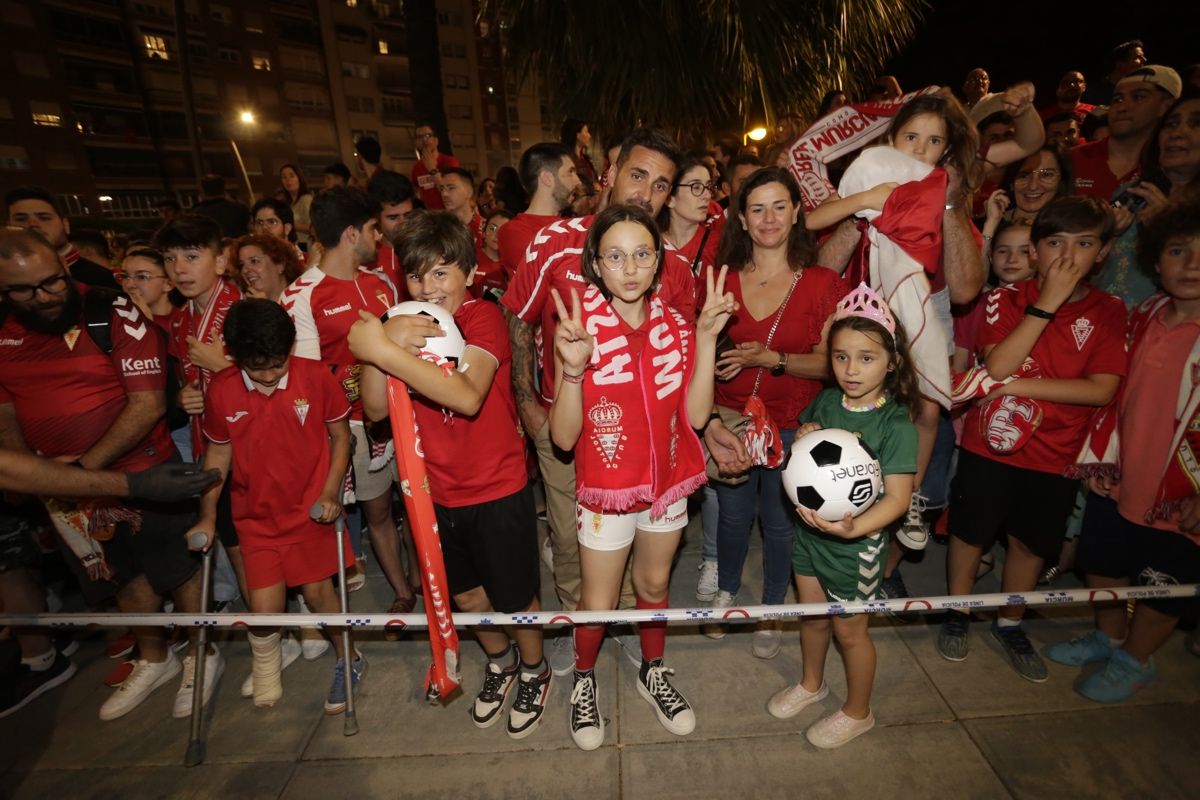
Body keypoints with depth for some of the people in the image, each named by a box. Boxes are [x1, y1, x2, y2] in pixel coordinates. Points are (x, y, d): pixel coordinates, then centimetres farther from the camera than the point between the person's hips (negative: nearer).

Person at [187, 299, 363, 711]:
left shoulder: (316, 377, -14)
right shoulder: (221, 390, -8)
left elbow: (340, 435, -4)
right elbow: (218, 452, 5)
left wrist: (330, 492, -11)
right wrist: (207, 516, 6)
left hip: (310, 506, -2)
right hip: (257, 513, 2)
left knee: (317, 589, 5)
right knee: (264, 607, 1)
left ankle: (349, 660, 31)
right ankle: (265, 663, 37)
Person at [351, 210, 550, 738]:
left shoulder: (482, 318, -17)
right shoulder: (404, 327, 1)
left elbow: (467, 396, -36)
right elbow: (375, 409, -10)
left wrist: (382, 350, -36)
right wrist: (383, 344, -26)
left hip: (498, 490, -5)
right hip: (437, 491, 6)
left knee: (514, 597, 13)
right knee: (465, 594, 22)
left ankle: (534, 672, 43)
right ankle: (500, 663, 51)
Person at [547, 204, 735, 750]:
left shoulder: (675, 325, -4)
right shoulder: (581, 328, -15)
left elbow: (695, 414, -12)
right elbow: (563, 436, -19)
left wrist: (706, 339, -17)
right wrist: (573, 370, -35)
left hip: (668, 483, 4)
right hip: (605, 489, -3)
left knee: (654, 584, 23)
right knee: (598, 604, 12)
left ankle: (653, 672, 50)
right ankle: (583, 681, 43)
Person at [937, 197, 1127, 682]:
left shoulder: (1108, 313, -1)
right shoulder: (1006, 299, -6)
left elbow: (1101, 389, -12)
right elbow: (997, 367, -21)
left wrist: (1020, 385, -21)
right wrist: (1047, 302, -21)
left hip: (1056, 455, 3)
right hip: (990, 443, -2)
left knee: (1032, 543, 17)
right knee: (971, 532, 11)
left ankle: (1010, 624, 39)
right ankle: (957, 614, 33)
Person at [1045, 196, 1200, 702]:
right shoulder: (1146, 315, 1)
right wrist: (1101, 451, 7)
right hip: (1119, 474, 5)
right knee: (1103, 564, 20)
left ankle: (1135, 661, 37)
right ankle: (1108, 637, 44)